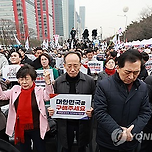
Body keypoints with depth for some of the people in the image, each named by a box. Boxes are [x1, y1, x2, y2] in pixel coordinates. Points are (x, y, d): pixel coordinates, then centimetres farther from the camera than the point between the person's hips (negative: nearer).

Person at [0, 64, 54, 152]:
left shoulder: (39, 90, -10)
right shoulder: (15, 89, 1)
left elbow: (49, 96, -24)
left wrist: (47, 81, -37)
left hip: (36, 128, -3)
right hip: (20, 129, 4)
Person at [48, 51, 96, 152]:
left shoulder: (89, 81, -8)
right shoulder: (58, 82, -3)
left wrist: (92, 110, -20)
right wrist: (51, 110, -12)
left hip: (83, 122, 0)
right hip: (65, 123, 1)